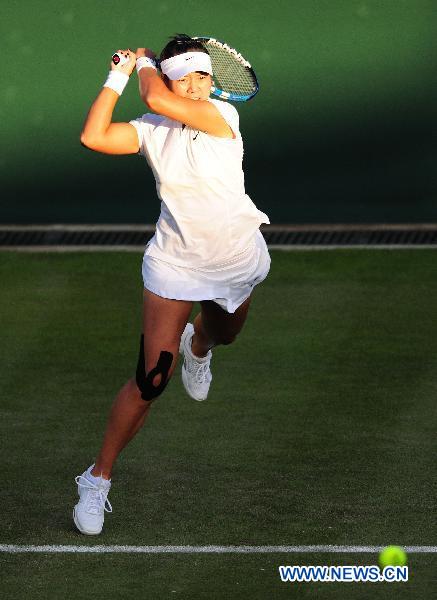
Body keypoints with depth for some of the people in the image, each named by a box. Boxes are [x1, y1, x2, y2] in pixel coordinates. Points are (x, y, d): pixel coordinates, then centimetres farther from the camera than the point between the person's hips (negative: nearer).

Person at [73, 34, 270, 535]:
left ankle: (197, 347, 74)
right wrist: (119, 74, -16)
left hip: (238, 262, 2)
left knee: (221, 334, 34)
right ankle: (98, 478, 4)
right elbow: (93, 137, -24)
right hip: (174, 265, -1)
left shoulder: (223, 116, -16)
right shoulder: (152, 132, -8)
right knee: (150, 382, -9)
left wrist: (145, 63, -9)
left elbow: (157, 101, -29)